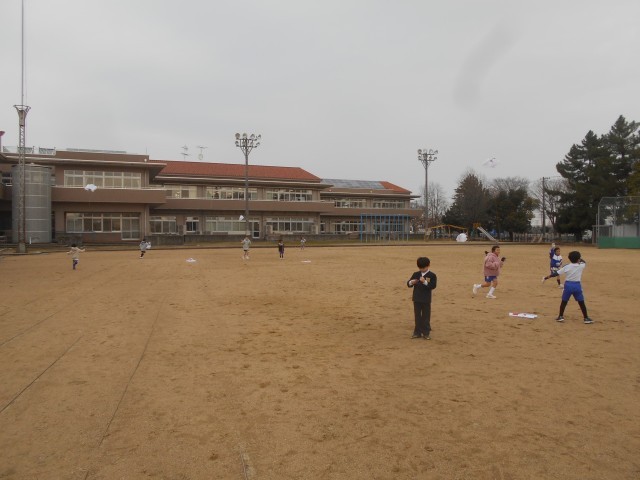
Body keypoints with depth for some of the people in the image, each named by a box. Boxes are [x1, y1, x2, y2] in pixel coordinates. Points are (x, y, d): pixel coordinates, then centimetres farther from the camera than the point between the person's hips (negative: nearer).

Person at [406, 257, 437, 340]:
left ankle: (426, 333, 14)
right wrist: (411, 282, -18)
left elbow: (433, 286, -16)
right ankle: (417, 332, 17)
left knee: (426, 317, 5)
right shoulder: (415, 274, 6)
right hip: (416, 299, 3)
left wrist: (425, 282, -28)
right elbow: (408, 284, 5)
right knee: (417, 316, 9)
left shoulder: (432, 275, -5)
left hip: (426, 300, -3)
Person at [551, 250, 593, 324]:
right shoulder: (581, 266, -4)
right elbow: (584, 262, 22)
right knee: (581, 302, 9)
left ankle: (561, 316, 14)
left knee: (564, 301, 12)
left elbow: (556, 273, -6)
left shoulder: (566, 267, -6)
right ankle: (586, 318, 14)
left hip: (568, 285, 0)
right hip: (577, 285, 0)